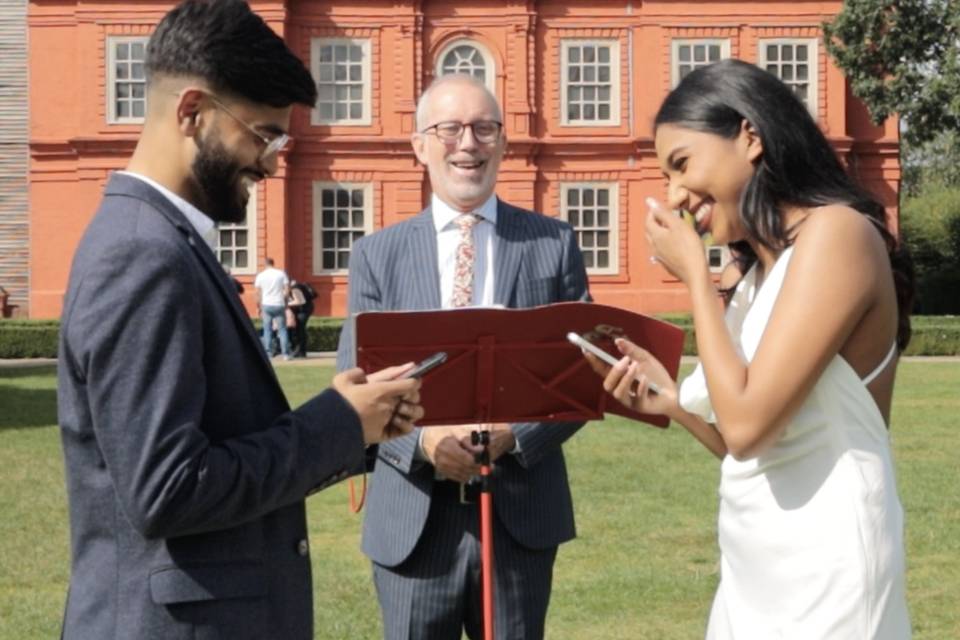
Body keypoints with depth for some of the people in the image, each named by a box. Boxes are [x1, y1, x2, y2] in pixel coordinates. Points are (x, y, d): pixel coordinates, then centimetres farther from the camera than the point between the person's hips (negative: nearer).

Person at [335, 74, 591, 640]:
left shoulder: (554, 242, 5)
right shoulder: (377, 255, 4)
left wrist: (514, 435, -14)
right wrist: (421, 441, -17)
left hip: (522, 512, 0)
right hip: (414, 518, 0)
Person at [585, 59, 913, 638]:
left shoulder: (836, 233, -14)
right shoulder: (763, 271, 13)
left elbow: (748, 426, -21)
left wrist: (695, 275, -12)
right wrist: (672, 400, 2)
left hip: (821, 574, -8)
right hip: (755, 574, 9)